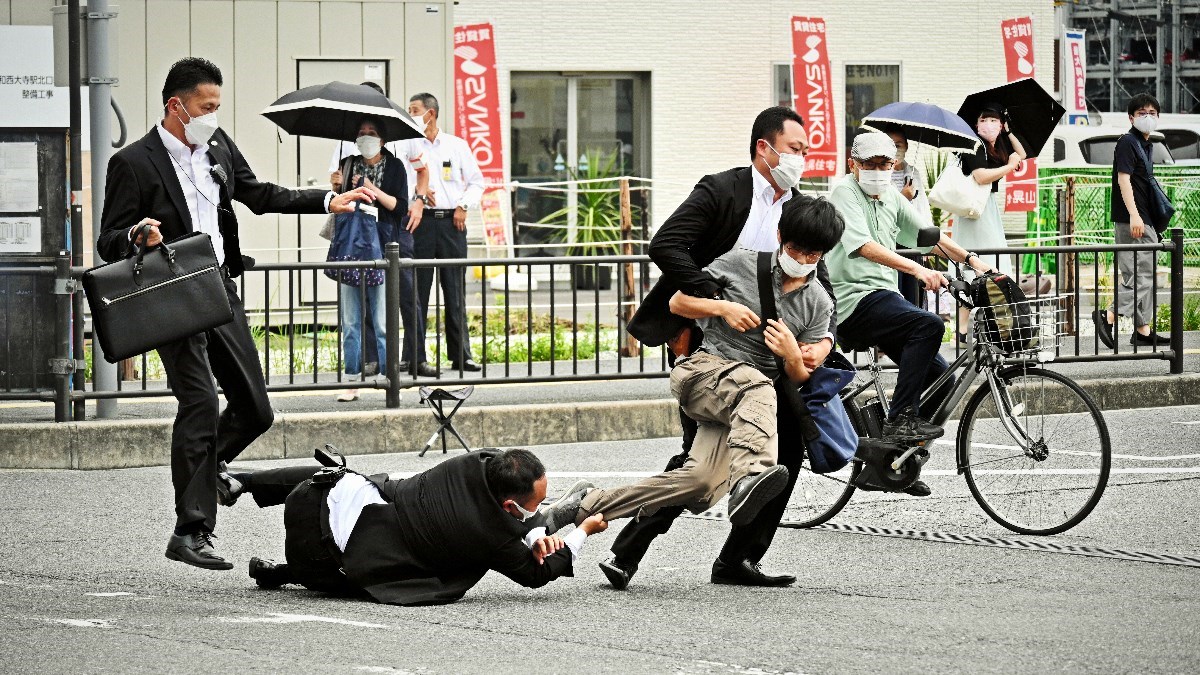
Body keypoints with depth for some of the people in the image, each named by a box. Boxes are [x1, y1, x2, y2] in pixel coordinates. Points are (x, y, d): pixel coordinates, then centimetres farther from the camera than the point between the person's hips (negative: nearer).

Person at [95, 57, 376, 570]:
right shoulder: (133, 163, -10)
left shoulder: (218, 146, 10)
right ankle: (190, 532, -12)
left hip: (220, 290, 7)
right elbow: (108, 243, -8)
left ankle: (200, 467, 35)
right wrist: (138, 235, -30)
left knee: (255, 410, 8)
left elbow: (259, 196, 24)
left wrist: (329, 202, 20)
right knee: (200, 402, -17)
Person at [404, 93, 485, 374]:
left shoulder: (457, 146, 11)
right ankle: (415, 356, -2)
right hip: (421, 221, -1)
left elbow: (476, 181, 13)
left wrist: (464, 206, -1)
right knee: (418, 289, -4)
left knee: (455, 290, 3)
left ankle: (461, 354, 7)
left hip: (452, 222, 1)